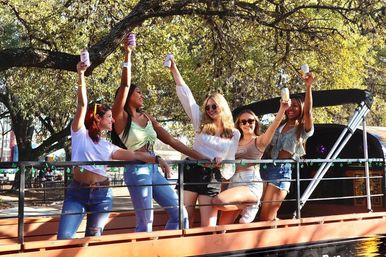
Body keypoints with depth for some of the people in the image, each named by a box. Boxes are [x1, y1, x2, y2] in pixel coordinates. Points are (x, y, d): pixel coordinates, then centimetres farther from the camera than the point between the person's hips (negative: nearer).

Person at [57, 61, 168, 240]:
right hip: (77, 191, -4)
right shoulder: (80, 133, 3)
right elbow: (82, 104, -8)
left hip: (102, 195, 4)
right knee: (64, 237, -12)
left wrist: (157, 160, 2)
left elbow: (135, 155, 13)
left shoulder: (108, 147, 15)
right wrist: (81, 75, -19)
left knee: (93, 238, 8)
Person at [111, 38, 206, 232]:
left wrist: (200, 157, 6)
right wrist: (128, 55, -20)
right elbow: (125, 85, -18)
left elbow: (171, 141, 11)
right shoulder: (121, 117, -4)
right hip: (137, 171, -7)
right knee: (145, 223, -5)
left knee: (179, 214, 4)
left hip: (153, 170, 7)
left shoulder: (148, 118, 14)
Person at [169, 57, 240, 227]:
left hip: (213, 178, 0)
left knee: (208, 225, -2)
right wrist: (174, 69, -2)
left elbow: (230, 160, 13)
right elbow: (185, 95, 3)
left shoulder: (234, 134, 9)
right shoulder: (201, 123, 8)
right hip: (191, 171, 0)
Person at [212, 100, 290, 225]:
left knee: (219, 201, -30)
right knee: (222, 227, -5)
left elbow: (273, 126, -15)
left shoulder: (260, 140, 4)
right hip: (234, 183, 6)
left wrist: (282, 109, -32)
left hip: (252, 184, -6)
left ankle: (250, 206, -5)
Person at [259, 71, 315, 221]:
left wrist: (308, 87, -26)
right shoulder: (278, 125, 19)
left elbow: (308, 112, -17)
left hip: (282, 170, -5)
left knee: (266, 218, -7)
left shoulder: (303, 129, 2)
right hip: (266, 167, 6)